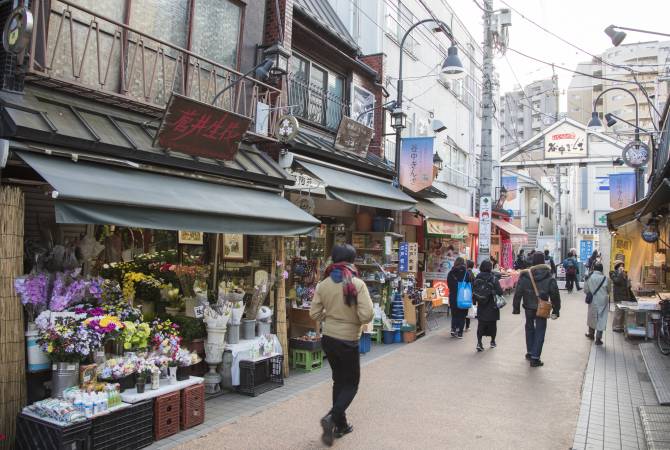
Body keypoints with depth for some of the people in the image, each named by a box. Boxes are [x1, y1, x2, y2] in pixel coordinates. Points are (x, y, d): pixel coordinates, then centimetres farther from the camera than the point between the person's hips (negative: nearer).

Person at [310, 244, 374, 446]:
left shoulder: (323, 285, -4)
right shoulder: (357, 284, -16)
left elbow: (314, 314, -1)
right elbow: (367, 316, -20)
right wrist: (355, 318, 2)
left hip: (328, 339, 5)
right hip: (348, 341, -5)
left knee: (339, 381, 20)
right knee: (351, 384, 12)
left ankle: (341, 425, 27)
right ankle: (332, 418, -8)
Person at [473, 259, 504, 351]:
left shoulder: (477, 278, -2)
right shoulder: (493, 278, -12)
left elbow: (473, 291, 1)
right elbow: (500, 292, -15)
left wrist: (474, 302, 11)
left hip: (480, 306, 2)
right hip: (491, 306, -2)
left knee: (481, 324, 7)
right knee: (492, 324, 16)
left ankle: (479, 342, -7)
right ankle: (493, 342, 30)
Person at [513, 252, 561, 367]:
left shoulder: (525, 275, -10)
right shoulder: (549, 278, -8)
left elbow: (518, 293, -7)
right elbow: (555, 295, -5)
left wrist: (516, 308, 2)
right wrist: (556, 310, 5)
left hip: (529, 308, 1)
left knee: (529, 328, 21)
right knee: (540, 331, 5)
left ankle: (530, 352, 29)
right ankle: (535, 357, 2)